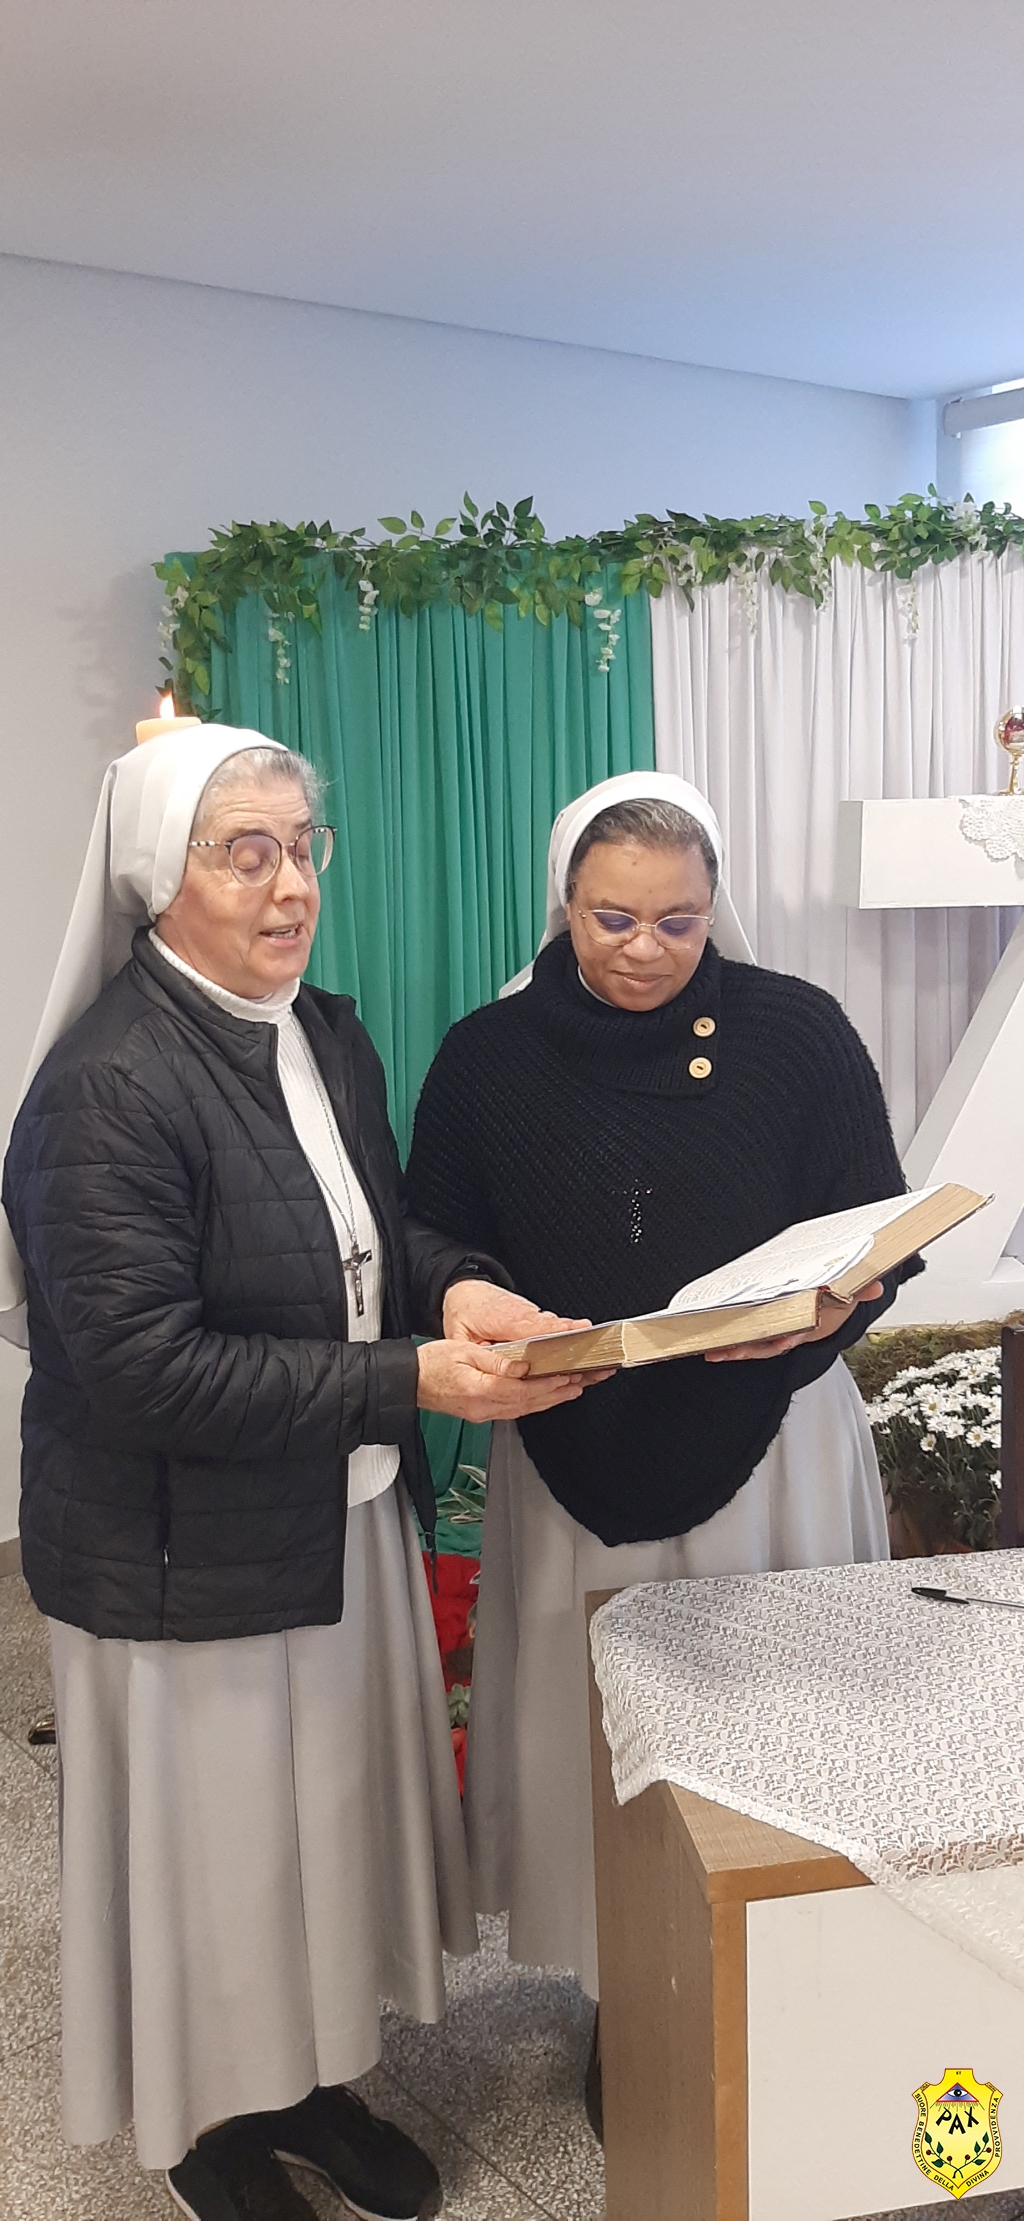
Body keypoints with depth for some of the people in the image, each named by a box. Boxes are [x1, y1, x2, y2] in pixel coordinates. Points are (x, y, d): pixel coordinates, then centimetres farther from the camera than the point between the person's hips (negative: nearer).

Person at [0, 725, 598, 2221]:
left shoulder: (329, 1038, 4)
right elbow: (140, 1364, -25)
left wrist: (459, 1287, -9)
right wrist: (407, 1383, -28)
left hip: (347, 1517, 7)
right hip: (191, 1559, -7)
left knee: (336, 1807, 21)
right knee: (217, 1843, 13)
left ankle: (309, 2080, 46)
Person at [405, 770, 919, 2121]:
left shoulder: (797, 1034, -5)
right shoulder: (490, 1058, -1)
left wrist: (812, 1317, -22)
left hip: (769, 1445, -1)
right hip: (578, 1462, 1)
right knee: (596, 1738, 10)